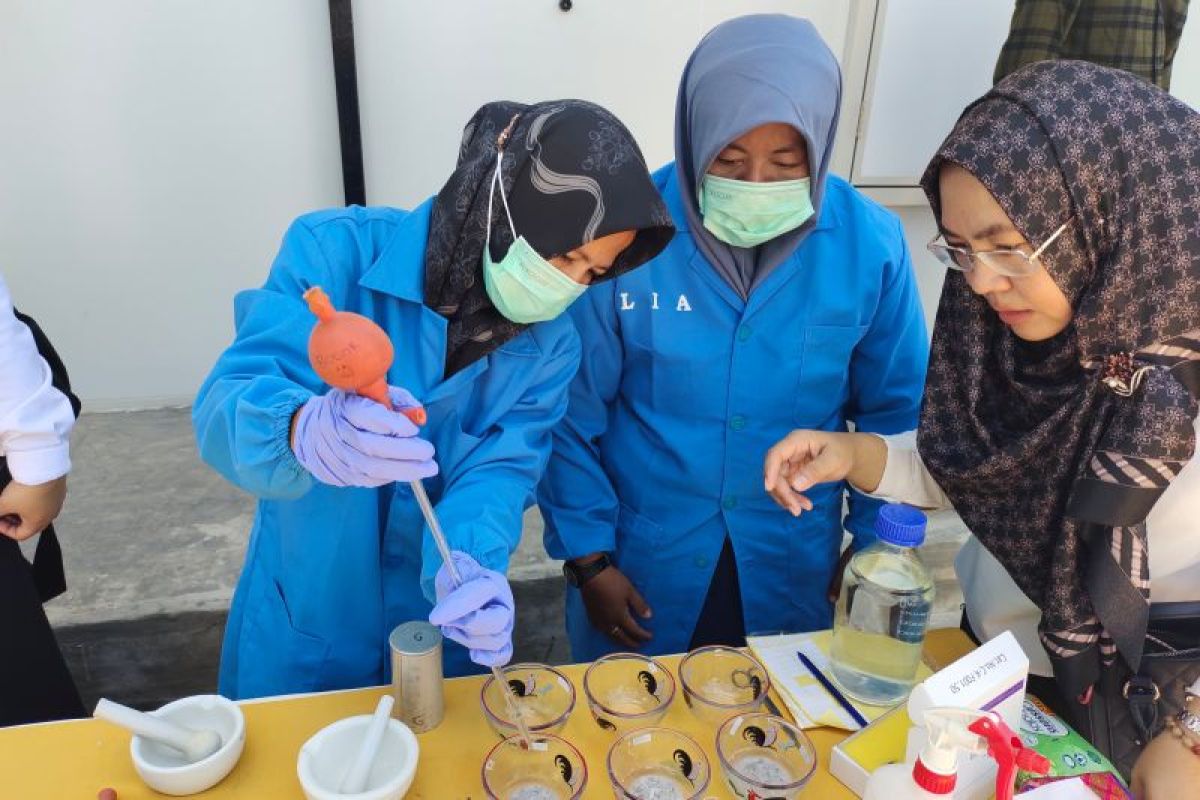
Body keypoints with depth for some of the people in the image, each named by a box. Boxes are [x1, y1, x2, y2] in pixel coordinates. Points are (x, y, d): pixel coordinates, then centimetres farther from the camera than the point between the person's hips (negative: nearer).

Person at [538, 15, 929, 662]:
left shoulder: (871, 243, -13)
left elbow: (893, 415, 0)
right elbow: (571, 413, -10)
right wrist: (588, 555, -7)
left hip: (795, 567, 2)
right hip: (640, 561, -1)